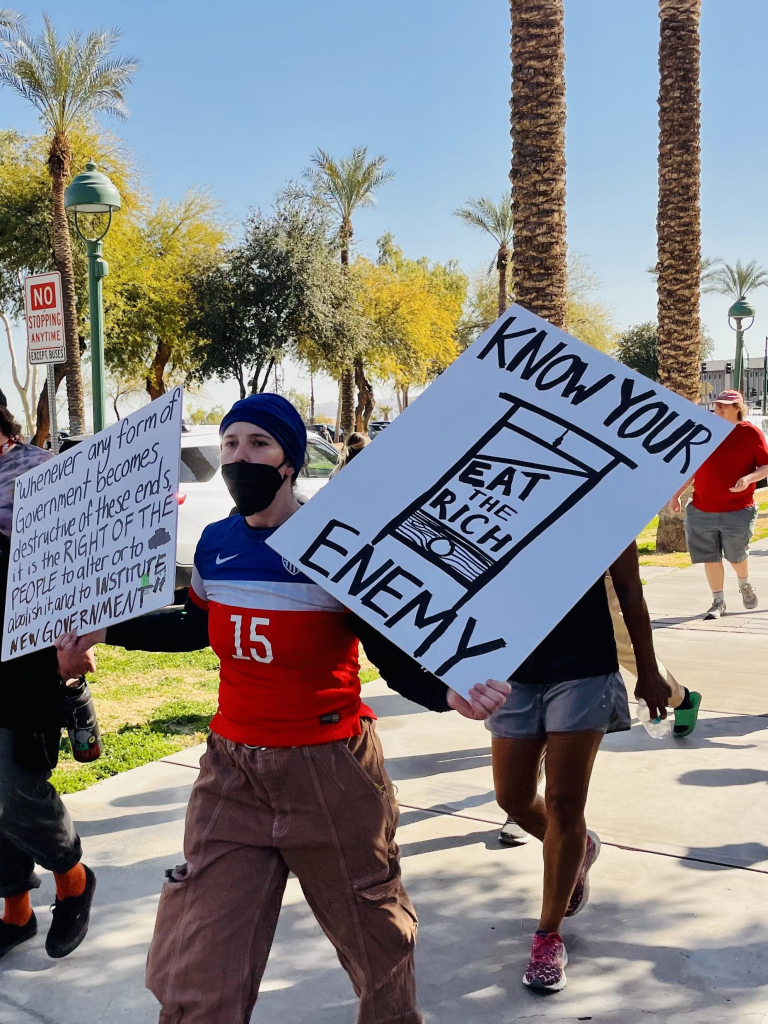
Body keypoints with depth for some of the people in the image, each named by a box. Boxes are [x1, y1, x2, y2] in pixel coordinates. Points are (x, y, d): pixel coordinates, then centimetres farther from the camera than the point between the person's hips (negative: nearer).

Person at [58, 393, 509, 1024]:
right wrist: (105, 631, 16)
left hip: (330, 772, -4)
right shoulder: (216, 543, 2)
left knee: (377, 942, 19)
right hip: (232, 774, 4)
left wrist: (448, 692, -35)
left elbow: (396, 659, -14)